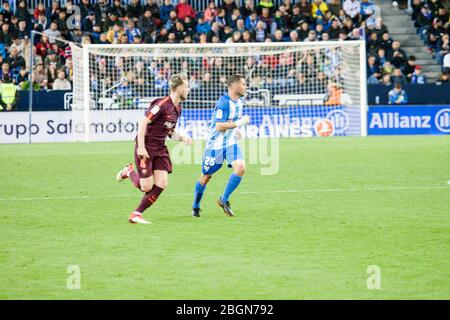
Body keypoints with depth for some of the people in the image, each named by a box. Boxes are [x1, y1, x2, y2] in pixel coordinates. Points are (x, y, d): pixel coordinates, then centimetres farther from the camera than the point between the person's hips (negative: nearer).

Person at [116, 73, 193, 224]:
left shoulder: (177, 109, 10)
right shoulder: (162, 104, -18)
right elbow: (143, 123, -20)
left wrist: (182, 138, 2)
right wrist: (141, 147, -23)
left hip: (160, 149, 8)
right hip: (146, 148, -8)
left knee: (161, 184, -6)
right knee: (146, 187, -8)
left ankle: (136, 214, 4)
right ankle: (129, 172, 24)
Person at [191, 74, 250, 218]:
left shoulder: (239, 101, 5)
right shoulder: (223, 103, -22)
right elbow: (219, 126, -28)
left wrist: (236, 129, 11)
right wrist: (239, 123, -24)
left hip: (231, 143, 7)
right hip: (215, 144, -6)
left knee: (240, 168, -17)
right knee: (206, 176, 6)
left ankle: (224, 200, -2)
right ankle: (195, 207, 26)